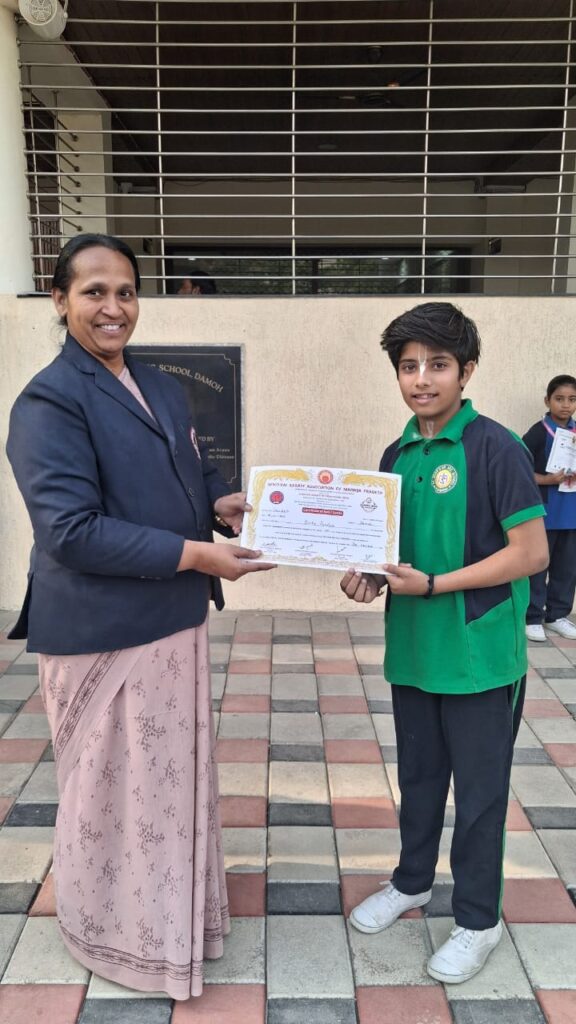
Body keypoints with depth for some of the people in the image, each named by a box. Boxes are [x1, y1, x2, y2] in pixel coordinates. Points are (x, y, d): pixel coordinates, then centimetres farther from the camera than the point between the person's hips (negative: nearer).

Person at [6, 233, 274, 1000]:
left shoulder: (163, 389, 9)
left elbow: (192, 474, 17)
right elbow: (70, 530, -23)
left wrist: (224, 504, -6)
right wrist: (194, 554, -23)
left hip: (174, 619, 8)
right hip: (102, 633, -7)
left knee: (177, 774, 22)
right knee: (112, 787, 11)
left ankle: (175, 906, 46)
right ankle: (115, 931, 37)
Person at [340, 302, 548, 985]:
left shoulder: (496, 450, -15)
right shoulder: (397, 455, 5)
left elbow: (531, 552, -17)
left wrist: (432, 585, -20)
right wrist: (372, 577, -7)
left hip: (479, 654, -6)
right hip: (413, 649, 6)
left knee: (479, 789, 11)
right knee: (418, 775, 22)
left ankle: (478, 919, 31)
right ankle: (412, 882, 43)